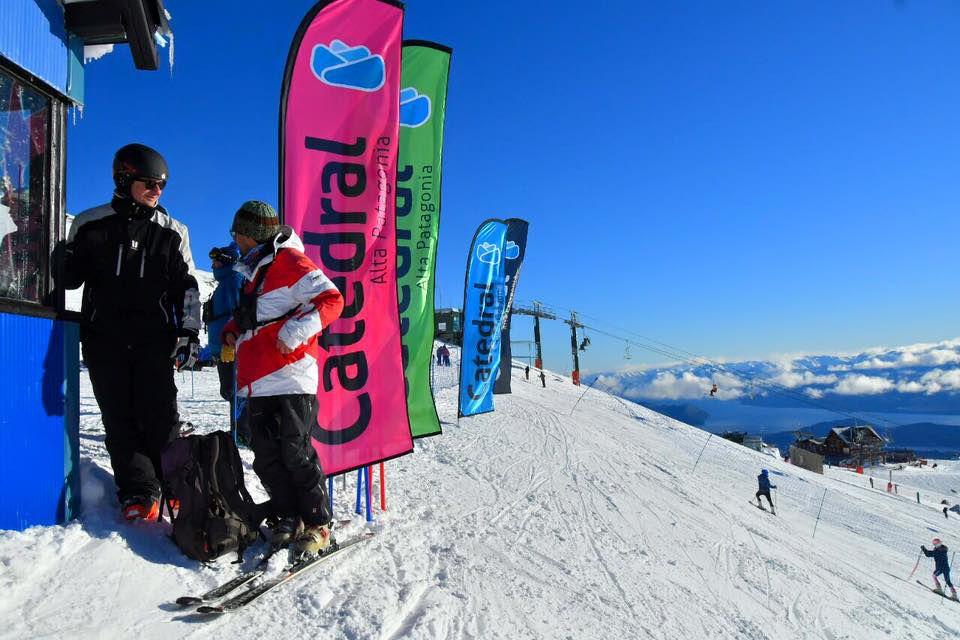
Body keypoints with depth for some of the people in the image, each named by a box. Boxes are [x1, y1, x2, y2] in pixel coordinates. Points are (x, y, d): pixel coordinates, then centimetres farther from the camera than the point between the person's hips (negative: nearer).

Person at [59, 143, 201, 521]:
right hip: (104, 337, 1)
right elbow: (71, 275, 17)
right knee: (119, 416, 0)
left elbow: (187, 286, 11)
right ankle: (138, 492, 4)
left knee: (160, 413, -5)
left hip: (154, 337, 0)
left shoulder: (171, 232, 10)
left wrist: (190, 332, 3)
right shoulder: (91, 225, 8)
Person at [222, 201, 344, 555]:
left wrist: (296, 331, -23)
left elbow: (331, 300, -12)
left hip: (290, 378, -9)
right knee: (266, 457, 6)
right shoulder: (254, 271, 25)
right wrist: (233, 330, 17)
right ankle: (289, 519, 18)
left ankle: (317, 524, 5)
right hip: (258, 383, 9)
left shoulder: (289, 261, -3)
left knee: (295, 452, -7)